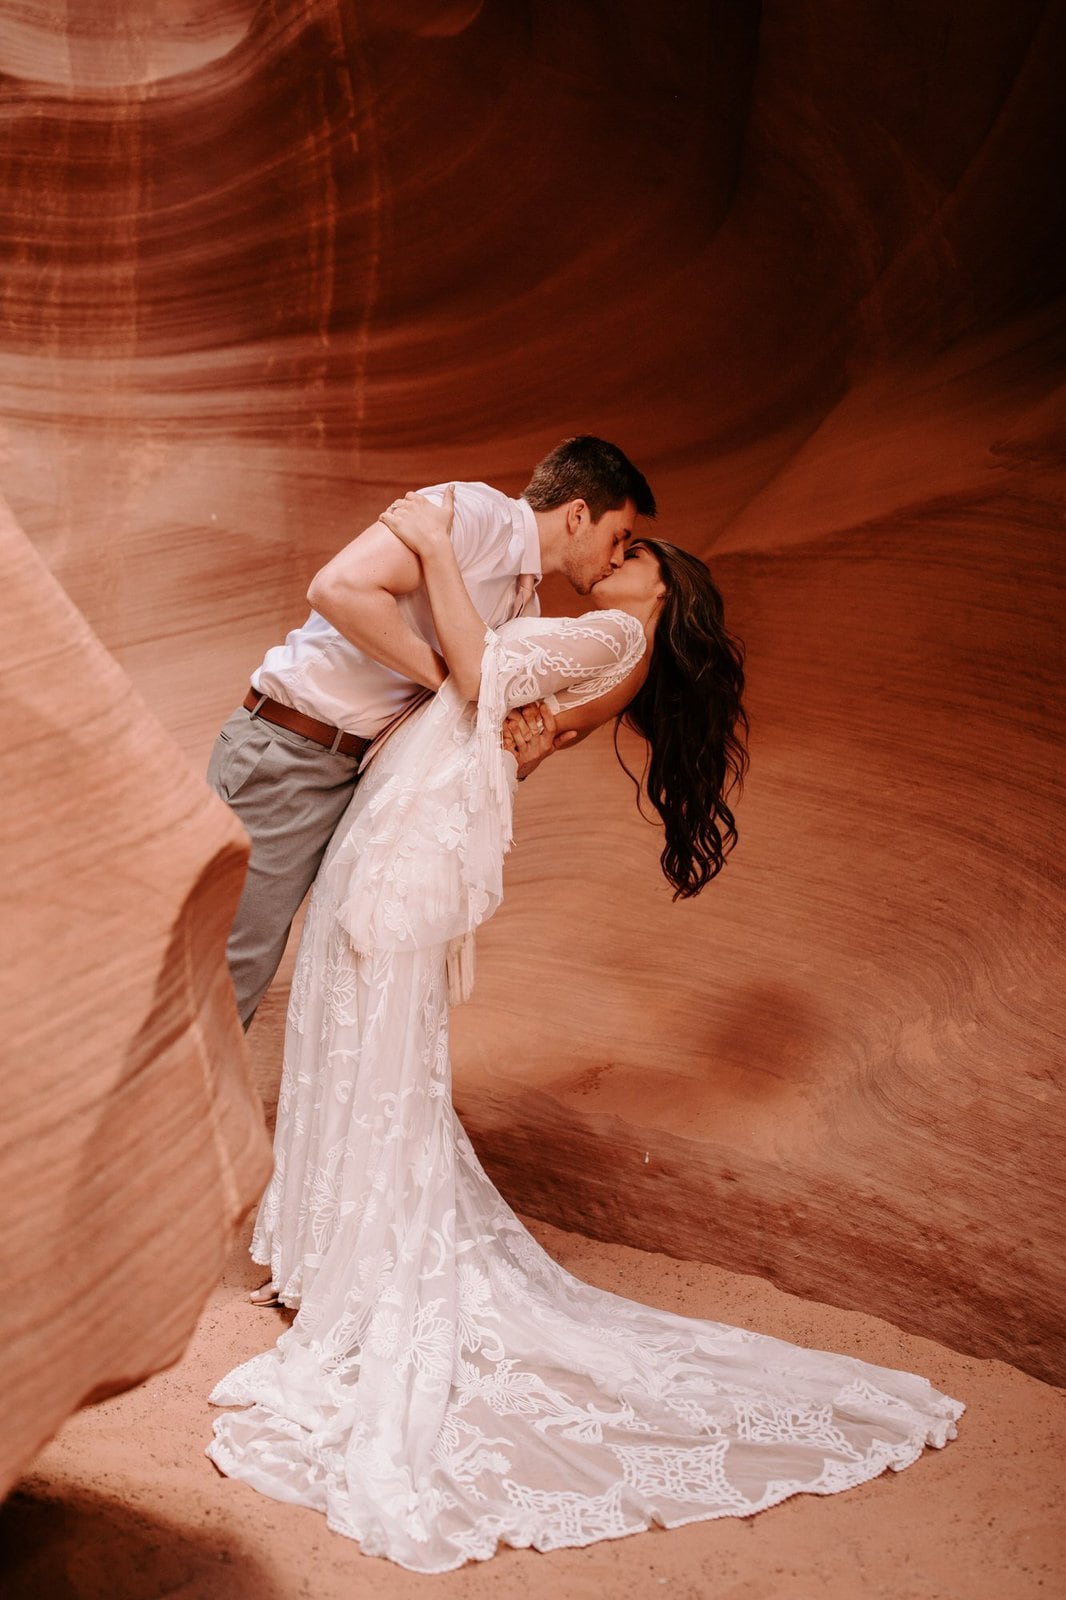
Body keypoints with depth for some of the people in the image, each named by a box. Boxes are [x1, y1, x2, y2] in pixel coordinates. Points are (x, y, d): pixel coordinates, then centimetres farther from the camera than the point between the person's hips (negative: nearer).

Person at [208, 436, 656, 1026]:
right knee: (230, 979, -4)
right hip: (284, 755, -9)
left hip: (363, 765, 9)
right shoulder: (476, 512, -16)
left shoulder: (524, 601, 14)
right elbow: (339, 587, -29)